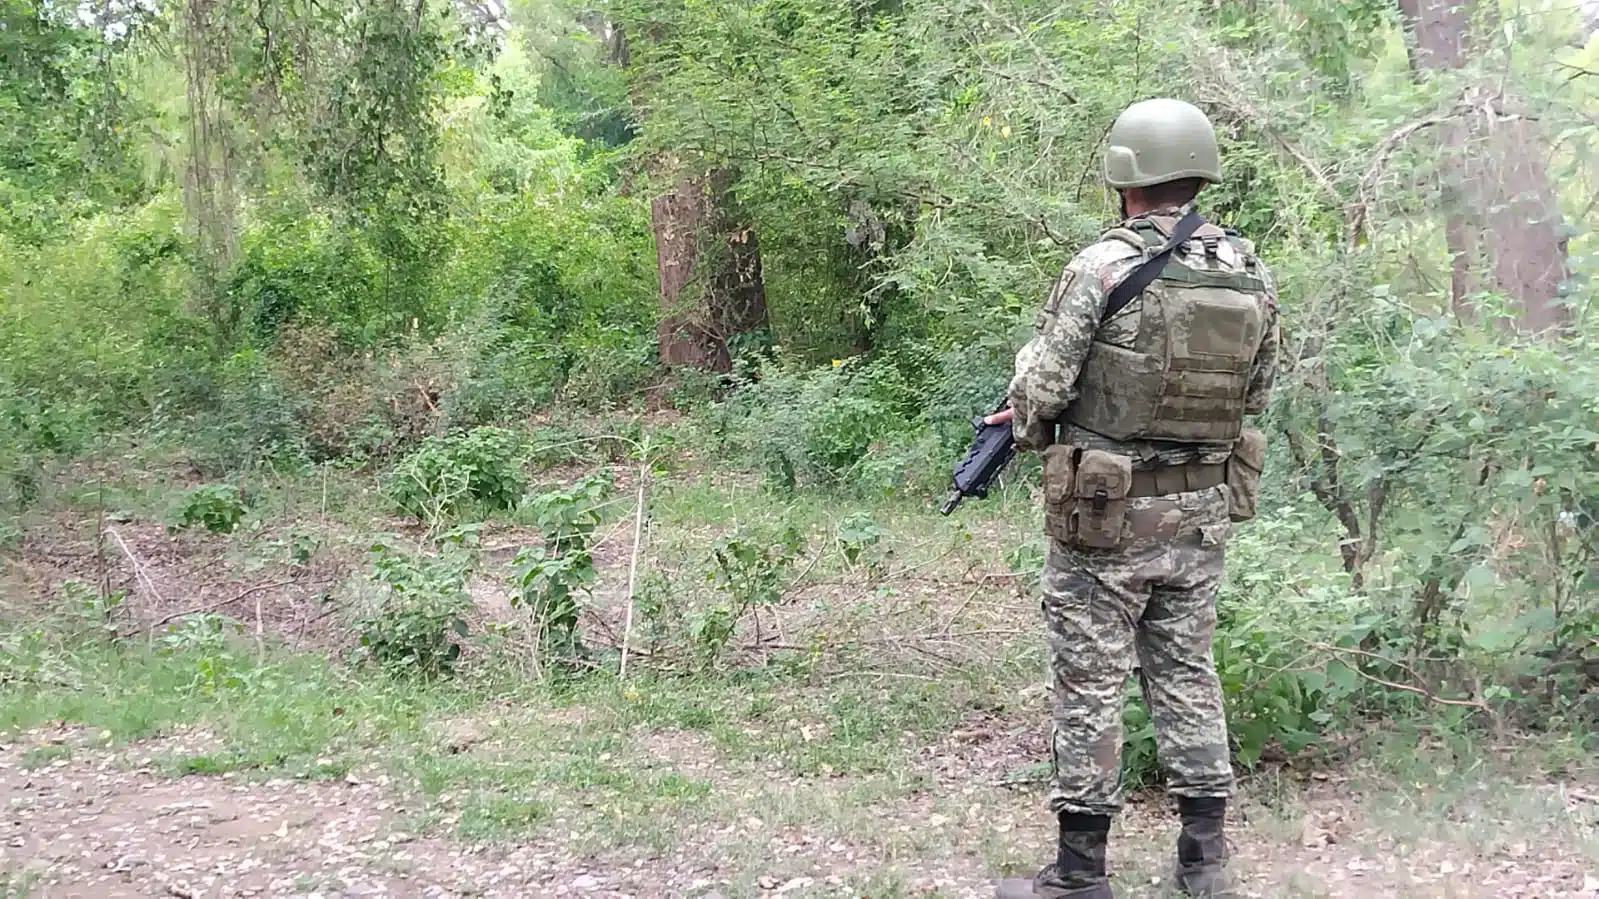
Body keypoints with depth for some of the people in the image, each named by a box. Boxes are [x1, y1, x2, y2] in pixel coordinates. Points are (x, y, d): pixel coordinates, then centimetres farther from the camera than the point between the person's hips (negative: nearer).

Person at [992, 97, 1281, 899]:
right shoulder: (1251, 274, 2)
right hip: (1204, 512, 6)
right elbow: (1254, 397, 10)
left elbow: (1039, 389, -14)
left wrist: (1029, 432, 7)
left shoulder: (1103, 267, -17)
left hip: (1106, 513, -5)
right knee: (1187, 675, 17)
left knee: (1089, 685, 4)